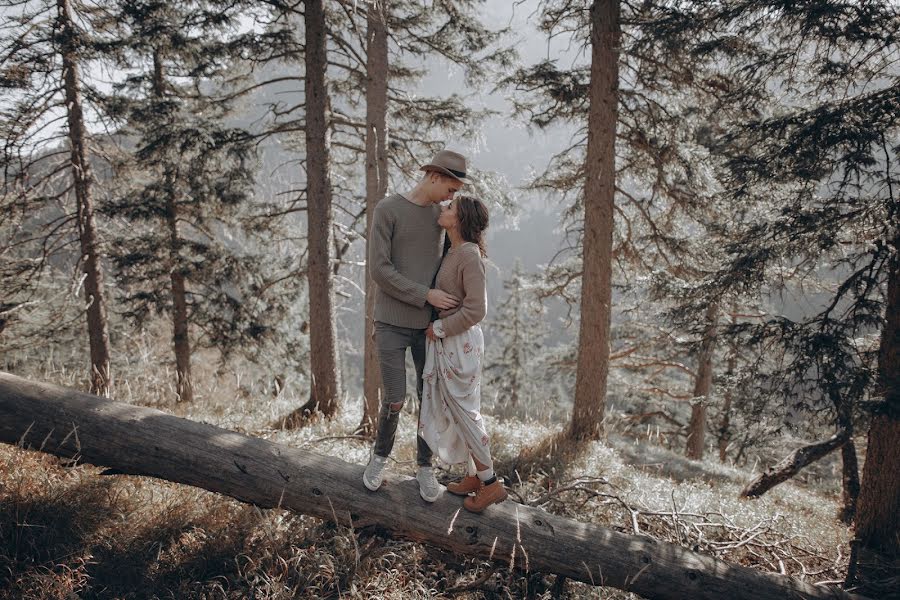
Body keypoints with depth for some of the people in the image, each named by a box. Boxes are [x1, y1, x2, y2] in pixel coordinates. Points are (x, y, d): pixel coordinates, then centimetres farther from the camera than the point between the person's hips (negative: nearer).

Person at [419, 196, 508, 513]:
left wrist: (439, 329, -15)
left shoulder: (469, 254, -19)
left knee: (464, 412, 1)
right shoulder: (453, 252, 9)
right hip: (447, 341, 9)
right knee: (458, 411, 16)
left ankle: (491, 484, 13)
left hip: (460, 342, -9)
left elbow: (476, 309, -23)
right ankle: (475, 475, 29)